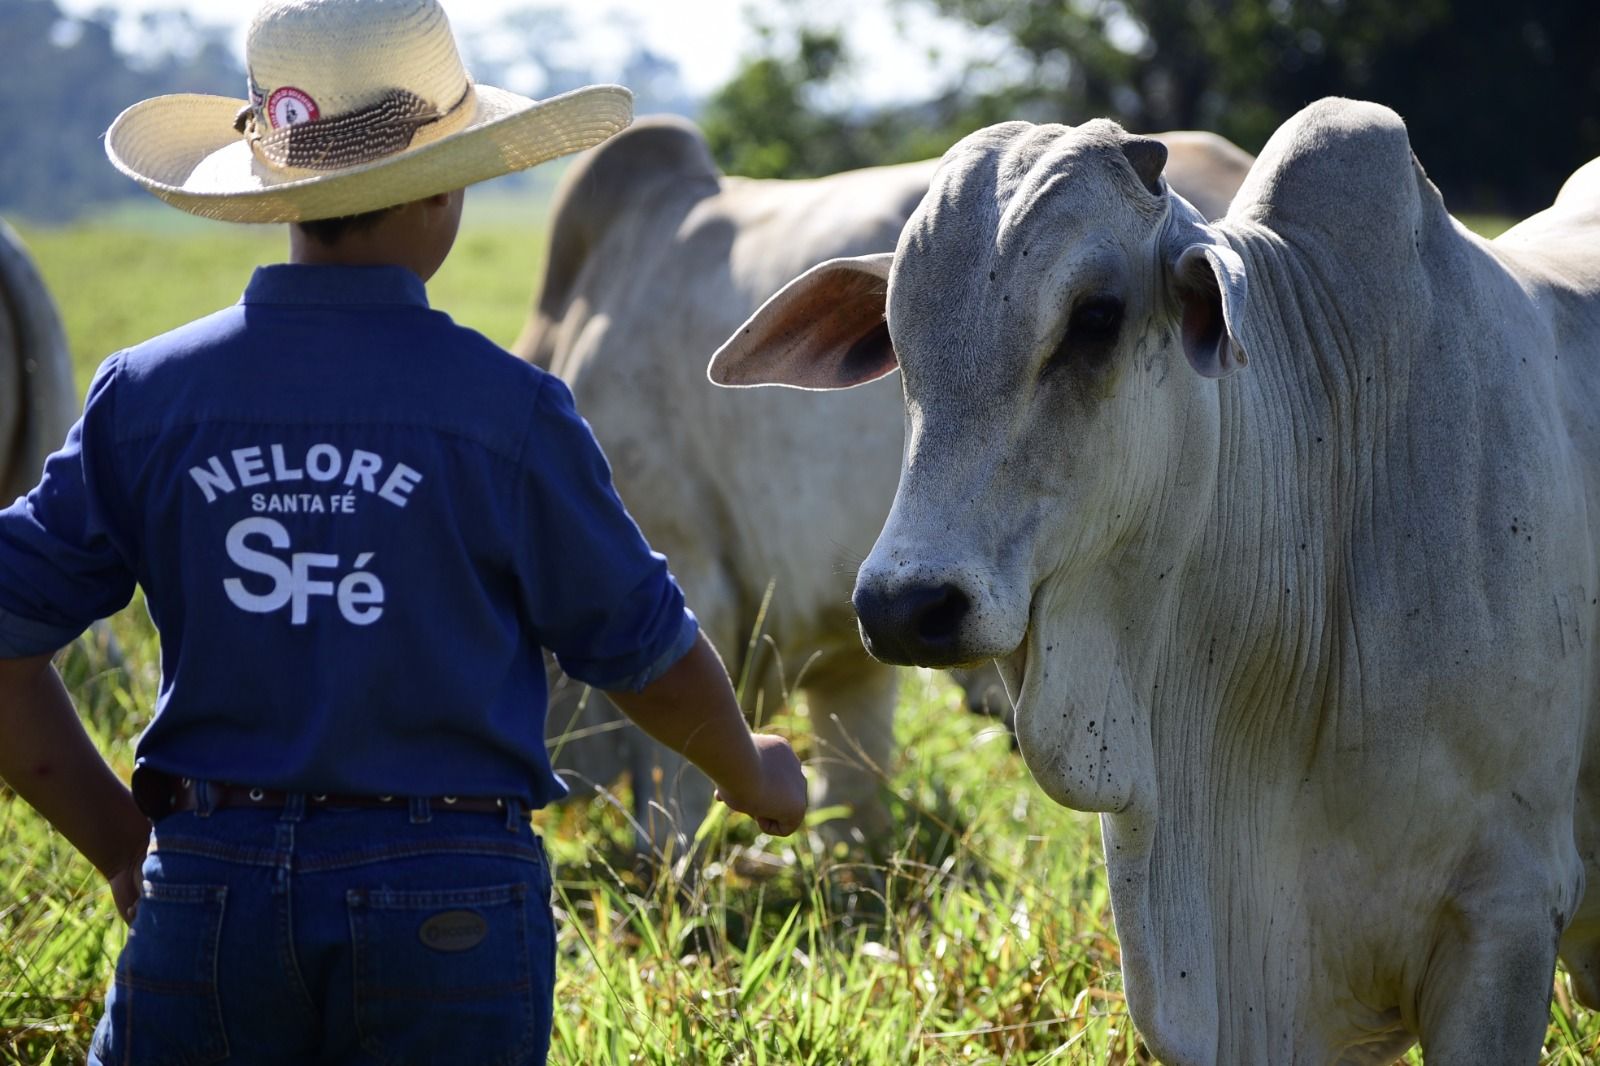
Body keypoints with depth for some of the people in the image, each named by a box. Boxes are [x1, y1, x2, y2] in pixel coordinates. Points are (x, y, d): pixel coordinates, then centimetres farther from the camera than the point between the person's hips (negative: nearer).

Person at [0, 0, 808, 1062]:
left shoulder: (149, 397, 1)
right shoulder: (508, 412, -6)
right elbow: (645, 648, 4)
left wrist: (122, 845, 11)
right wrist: (751, 775, 24)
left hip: (206, 891, 2)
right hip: (449, 910, -2)